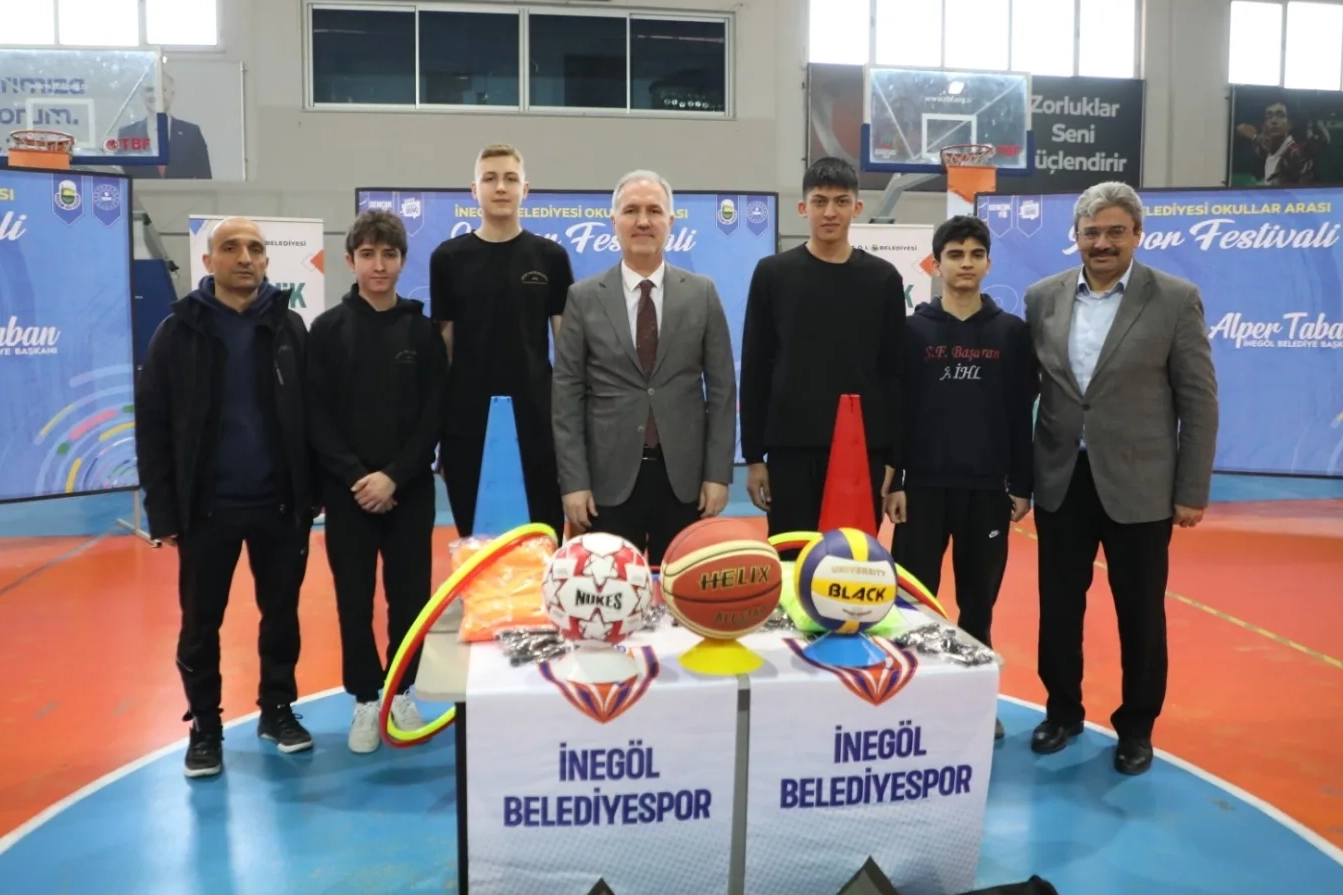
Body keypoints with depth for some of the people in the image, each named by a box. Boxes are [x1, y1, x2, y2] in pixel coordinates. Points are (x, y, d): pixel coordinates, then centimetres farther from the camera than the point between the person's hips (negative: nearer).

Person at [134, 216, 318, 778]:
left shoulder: (290, 327, 3)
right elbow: (152, 427, -2)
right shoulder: (178, 331, -2)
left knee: (282, 615, 12)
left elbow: (313, 413, 5)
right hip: (206, 509, -1)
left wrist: (313, 491, 2)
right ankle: (204, 725, 24)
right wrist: (163, 511, -5)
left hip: (280, 505, 1)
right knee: (201, 625, 8)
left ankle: (278, 708, 29)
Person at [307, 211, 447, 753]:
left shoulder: (423, 330, 2)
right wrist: (355, 476, -14)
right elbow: (317, 417, -3)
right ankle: (366, 699, 20)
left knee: (410, 594, 6)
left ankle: (402, 692, 24)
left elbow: (435, 416, -2)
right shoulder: (328, 329, 1)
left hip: (410, 489, 0)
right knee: (355, 598, 6)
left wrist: (394, 475, -12)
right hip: (347, 491, 0)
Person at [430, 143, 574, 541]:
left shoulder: (550, 257, 3)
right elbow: (442, 343, 5)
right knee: (473, 537, 9)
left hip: (536, 416, 0)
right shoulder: (448, 258, 3)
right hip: (467, 419, 0)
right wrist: (434, 420, 2)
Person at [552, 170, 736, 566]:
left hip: (684, 475, 1)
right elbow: (567, 394, 0)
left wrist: (718, 473, -2)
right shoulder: (584, 298, 2)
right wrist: (573, 480, -6)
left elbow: (721, 389, 4)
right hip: (609, 477, 0)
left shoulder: (702, 293, 4)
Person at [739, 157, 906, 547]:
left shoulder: (883, 278, 5)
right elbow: (755, 371, 3)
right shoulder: (773, 274, 3)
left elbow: (894, 373, 5)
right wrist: (753, 455, -1)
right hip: (791, 449, -1)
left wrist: (892, 458, 1)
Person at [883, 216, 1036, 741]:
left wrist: (1021, 486, 3)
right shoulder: (913, 330, 2)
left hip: (988, 487, 1)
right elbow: (896, 411, 0)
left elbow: (1021, 416, 5)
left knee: (979, 601, 9)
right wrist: (892, 482, -5)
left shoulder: (1012, 332, 5)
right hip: (924, 484, -1)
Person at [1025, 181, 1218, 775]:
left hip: (1138, 486, -2)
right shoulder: (1043, 298, 4)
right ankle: (1063, 710, 31)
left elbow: (1199, 402, -4)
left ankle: (1136, 726, 27)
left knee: (1140, 613, 9)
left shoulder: (1176, 299, -4)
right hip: (1061, 482, 3)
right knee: (1058, 606, 12)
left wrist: (1192, 491, -6)